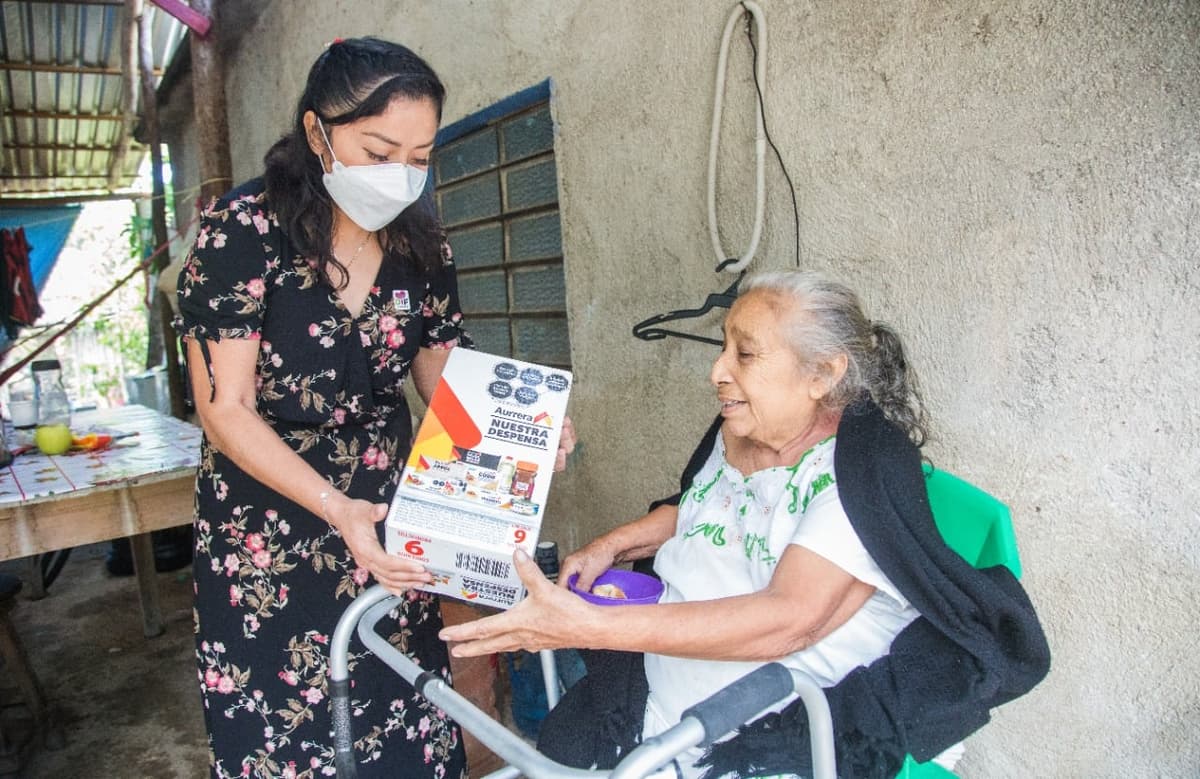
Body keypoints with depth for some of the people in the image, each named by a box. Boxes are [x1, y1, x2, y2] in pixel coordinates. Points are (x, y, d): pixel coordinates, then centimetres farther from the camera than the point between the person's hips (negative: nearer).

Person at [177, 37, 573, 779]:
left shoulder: (421, 245, -1)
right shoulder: (241, 230, -14)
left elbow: (442, 381, 5)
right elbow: (227, 409, -15)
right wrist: (337, 509, -26)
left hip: (388, 521, 3)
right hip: (266, 531, -3)